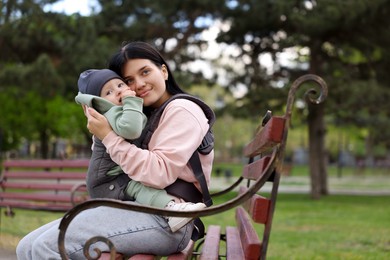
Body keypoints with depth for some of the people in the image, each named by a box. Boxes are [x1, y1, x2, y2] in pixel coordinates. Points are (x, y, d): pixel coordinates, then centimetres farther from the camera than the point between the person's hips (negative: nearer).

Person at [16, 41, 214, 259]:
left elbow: (159, 174, -18)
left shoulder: (182, 110, -4)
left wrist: (109, 136, -14)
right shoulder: (148, 117, 24)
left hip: (165, 219, -9)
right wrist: (98, 127, 8)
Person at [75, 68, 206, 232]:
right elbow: (130, 129, -42)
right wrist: (131, 101, -32)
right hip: (107, 185, -12)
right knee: (137, 186, -30)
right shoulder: (111, 114, -20)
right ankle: (169, 208, -49)